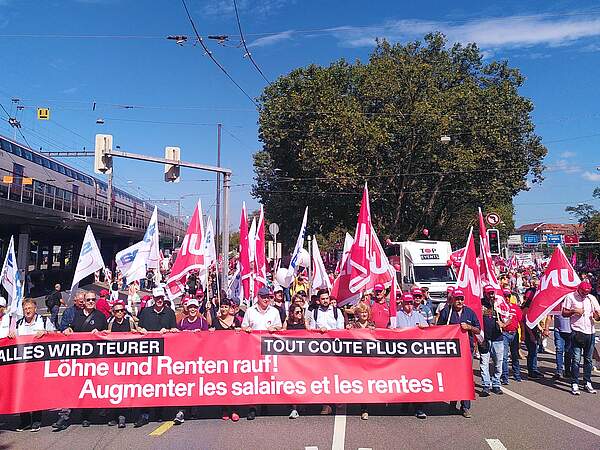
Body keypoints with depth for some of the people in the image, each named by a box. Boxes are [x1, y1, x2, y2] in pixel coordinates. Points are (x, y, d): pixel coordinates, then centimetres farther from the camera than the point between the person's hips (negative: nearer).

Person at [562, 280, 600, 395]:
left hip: (590, 332, 4)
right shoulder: (570, 297, -1)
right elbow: (564, 313, 0)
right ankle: (574, 384, -1)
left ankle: (587, 383, 21)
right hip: (577, 332, -4)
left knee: (588, 359, 11)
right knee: (576, 359, -5)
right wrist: (573, 311, -17)